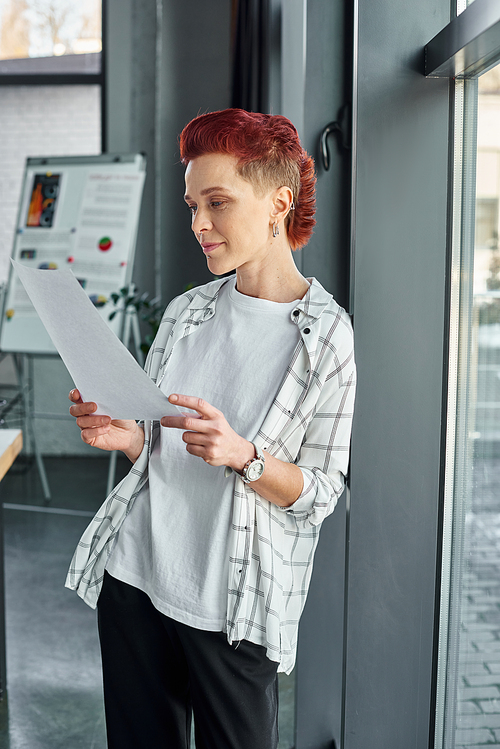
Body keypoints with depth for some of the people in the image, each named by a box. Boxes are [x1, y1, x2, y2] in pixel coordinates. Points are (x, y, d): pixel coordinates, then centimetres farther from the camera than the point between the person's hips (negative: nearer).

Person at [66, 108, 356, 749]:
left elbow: (321, 492, -7)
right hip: (135, 574, 4)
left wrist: (242, 454, -25)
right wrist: (124, 436, -9)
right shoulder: (186, 311, 5)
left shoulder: (327, 336, -8)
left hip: (234, 604, -4)